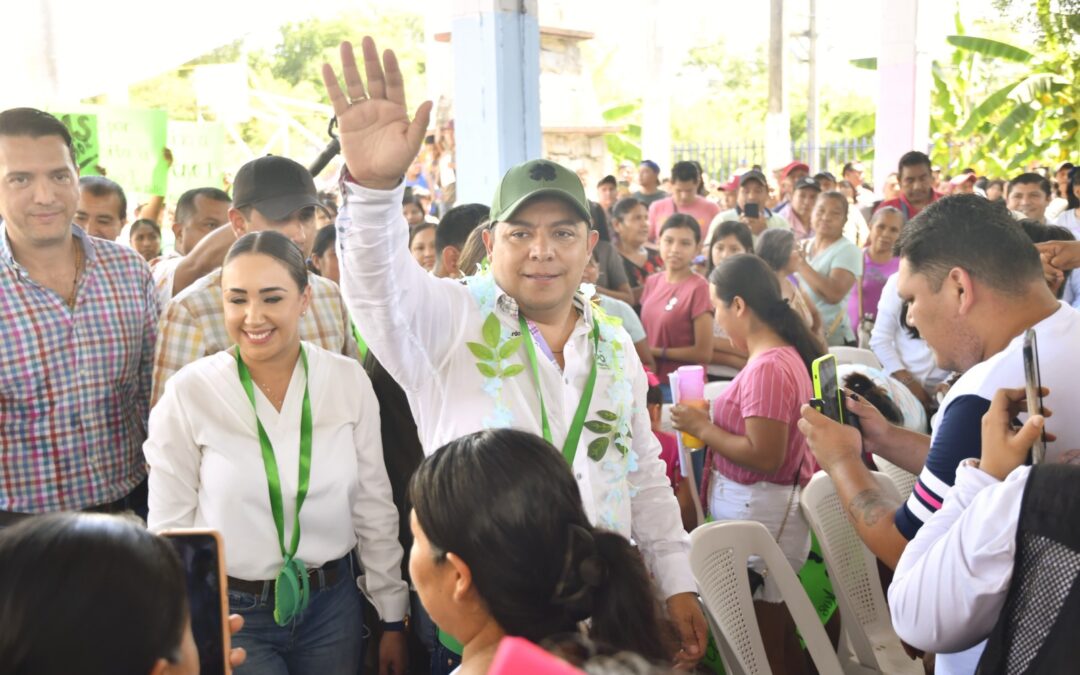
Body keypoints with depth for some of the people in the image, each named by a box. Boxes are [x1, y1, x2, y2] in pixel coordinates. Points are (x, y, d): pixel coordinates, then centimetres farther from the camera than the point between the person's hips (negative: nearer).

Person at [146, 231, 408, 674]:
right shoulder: (188, 393, -12)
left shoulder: (349, 380, -6)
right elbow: (169, 526, -5)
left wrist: (393, 618, 5)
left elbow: (374, 508, 1)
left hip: (332, 604, 2)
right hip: (229, 612, -2)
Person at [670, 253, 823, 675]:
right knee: (776, 632, 22)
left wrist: (701, 427, -15)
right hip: (760, 506, 10)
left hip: (758, 512, -10)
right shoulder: (786, 354, 9)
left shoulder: (767, 367, -22)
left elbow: (764, 457, -25)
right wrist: (714, 416, 9)